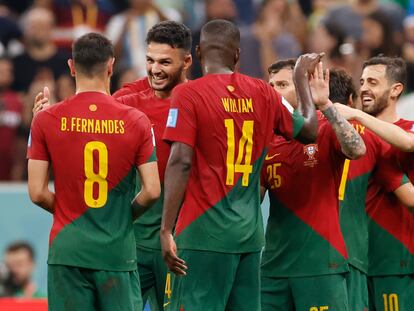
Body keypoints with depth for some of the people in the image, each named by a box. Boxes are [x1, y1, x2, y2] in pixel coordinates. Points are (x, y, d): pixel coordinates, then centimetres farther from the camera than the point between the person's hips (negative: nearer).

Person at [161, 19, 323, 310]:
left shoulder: (187, 94, -7)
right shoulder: (262, 93, 8)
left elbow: (180, 162, -14)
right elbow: (309, 130, 23)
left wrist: (166, 230, -14)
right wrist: (302, 77, 37)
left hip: (204, 232, -5)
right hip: (250, 233, 5)